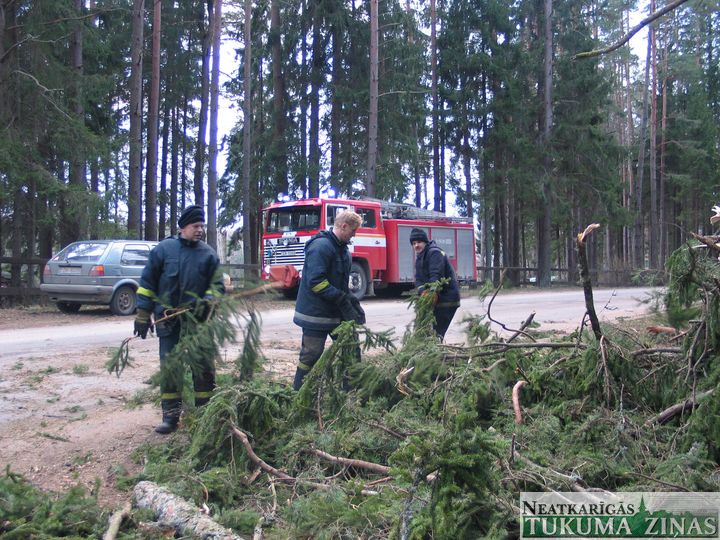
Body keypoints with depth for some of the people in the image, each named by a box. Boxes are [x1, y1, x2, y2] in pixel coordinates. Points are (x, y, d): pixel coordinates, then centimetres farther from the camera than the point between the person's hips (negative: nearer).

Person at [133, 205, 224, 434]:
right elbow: (147, 283, 4)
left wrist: (207, 301, -16)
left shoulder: (208, 254, 3)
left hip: (197, 320, 1)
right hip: (168, 320, 0)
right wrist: (143, 315, 1)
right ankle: (170, 416, 12)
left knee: (204, 367, 3)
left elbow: (217, 285, 5)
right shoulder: (163, 249, 1)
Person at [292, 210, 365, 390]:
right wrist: (343, 300, -23)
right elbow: (316, 281, -25)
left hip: (335, 313, 10)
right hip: (316, 313, -10)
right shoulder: (321, 246, -18)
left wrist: (352, 301, 4)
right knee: (311, 355, -3)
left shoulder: (342, 248, 13)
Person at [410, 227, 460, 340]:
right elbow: (418, 279, 4)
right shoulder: (419, 257, 14)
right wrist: (423, 291, -17)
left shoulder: (434, 253, -14)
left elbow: (436, 276, -26)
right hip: (434, 298, 10)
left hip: (447, 298, -10)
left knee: (437, 330, -13)